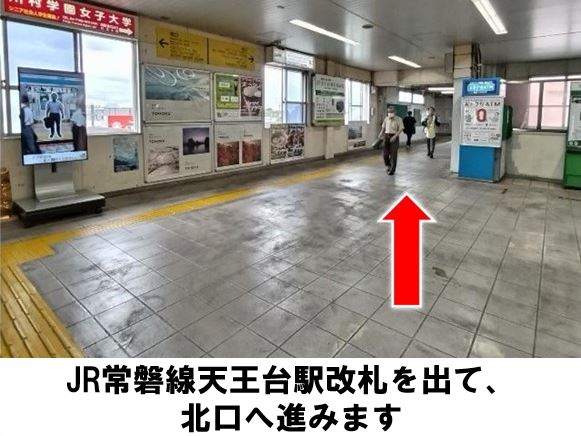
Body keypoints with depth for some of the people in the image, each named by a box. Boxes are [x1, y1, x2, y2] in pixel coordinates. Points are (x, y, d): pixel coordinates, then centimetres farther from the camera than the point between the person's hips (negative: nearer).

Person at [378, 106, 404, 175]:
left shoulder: (398, 119, -5)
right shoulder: (386, 118, 8)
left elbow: (401, 129, -9)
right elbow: (383, 127, 15)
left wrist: (395, 136, -21)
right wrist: (381, 133, -5)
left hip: (394, 137, -4)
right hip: (386, 136, 4)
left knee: (393, 154, -3)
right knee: (385, 153, 0)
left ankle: (392, 170, 5)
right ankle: (388, 166, 27)